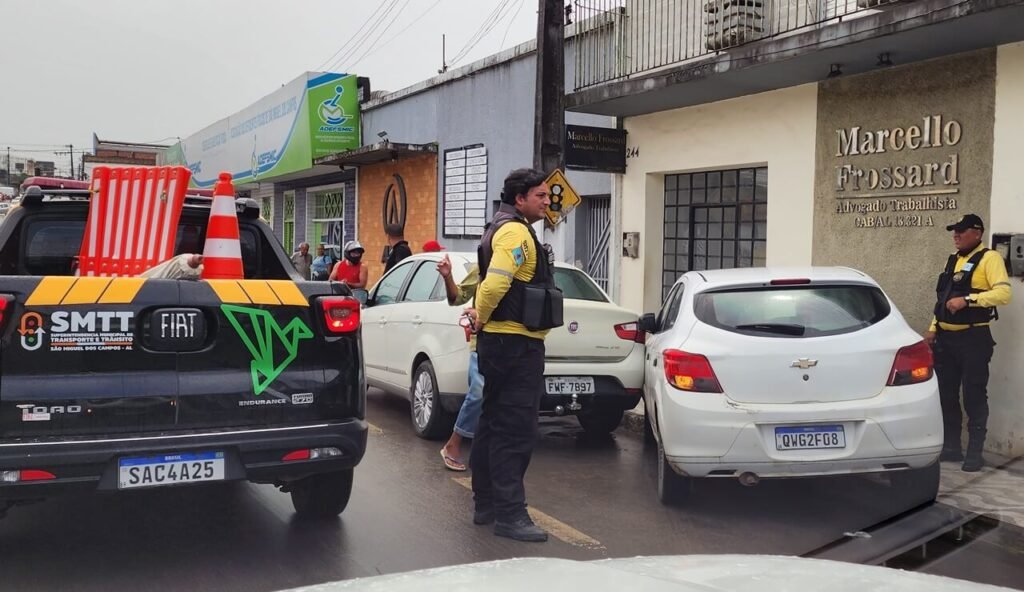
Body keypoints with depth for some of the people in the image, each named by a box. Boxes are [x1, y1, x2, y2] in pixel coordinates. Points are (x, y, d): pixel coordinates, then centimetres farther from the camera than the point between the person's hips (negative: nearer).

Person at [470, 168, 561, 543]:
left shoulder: (504, 230, 20)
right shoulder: (516, 232, -14)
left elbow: (483, 279, 28)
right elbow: (495, 283, -29)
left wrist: (481, 318, 17)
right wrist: (482, 316, -13)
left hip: (500, 342, 11)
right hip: (517, 344, -11)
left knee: (494, 425, 14)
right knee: (516, 430, -8)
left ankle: (486, 504, 23)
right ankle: (509, 514, -4)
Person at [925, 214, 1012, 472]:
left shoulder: (989, 258, -8)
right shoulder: (952, 260, 16)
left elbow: (1003, 293, -21)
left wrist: (967, 299, -27)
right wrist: (933, 329, 15)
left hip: (973, 338, -7)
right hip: (946, 338, 8)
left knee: (974, 396, -2)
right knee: (946, 394, 11)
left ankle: (975, 452, 6)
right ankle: (951, 446, 21)